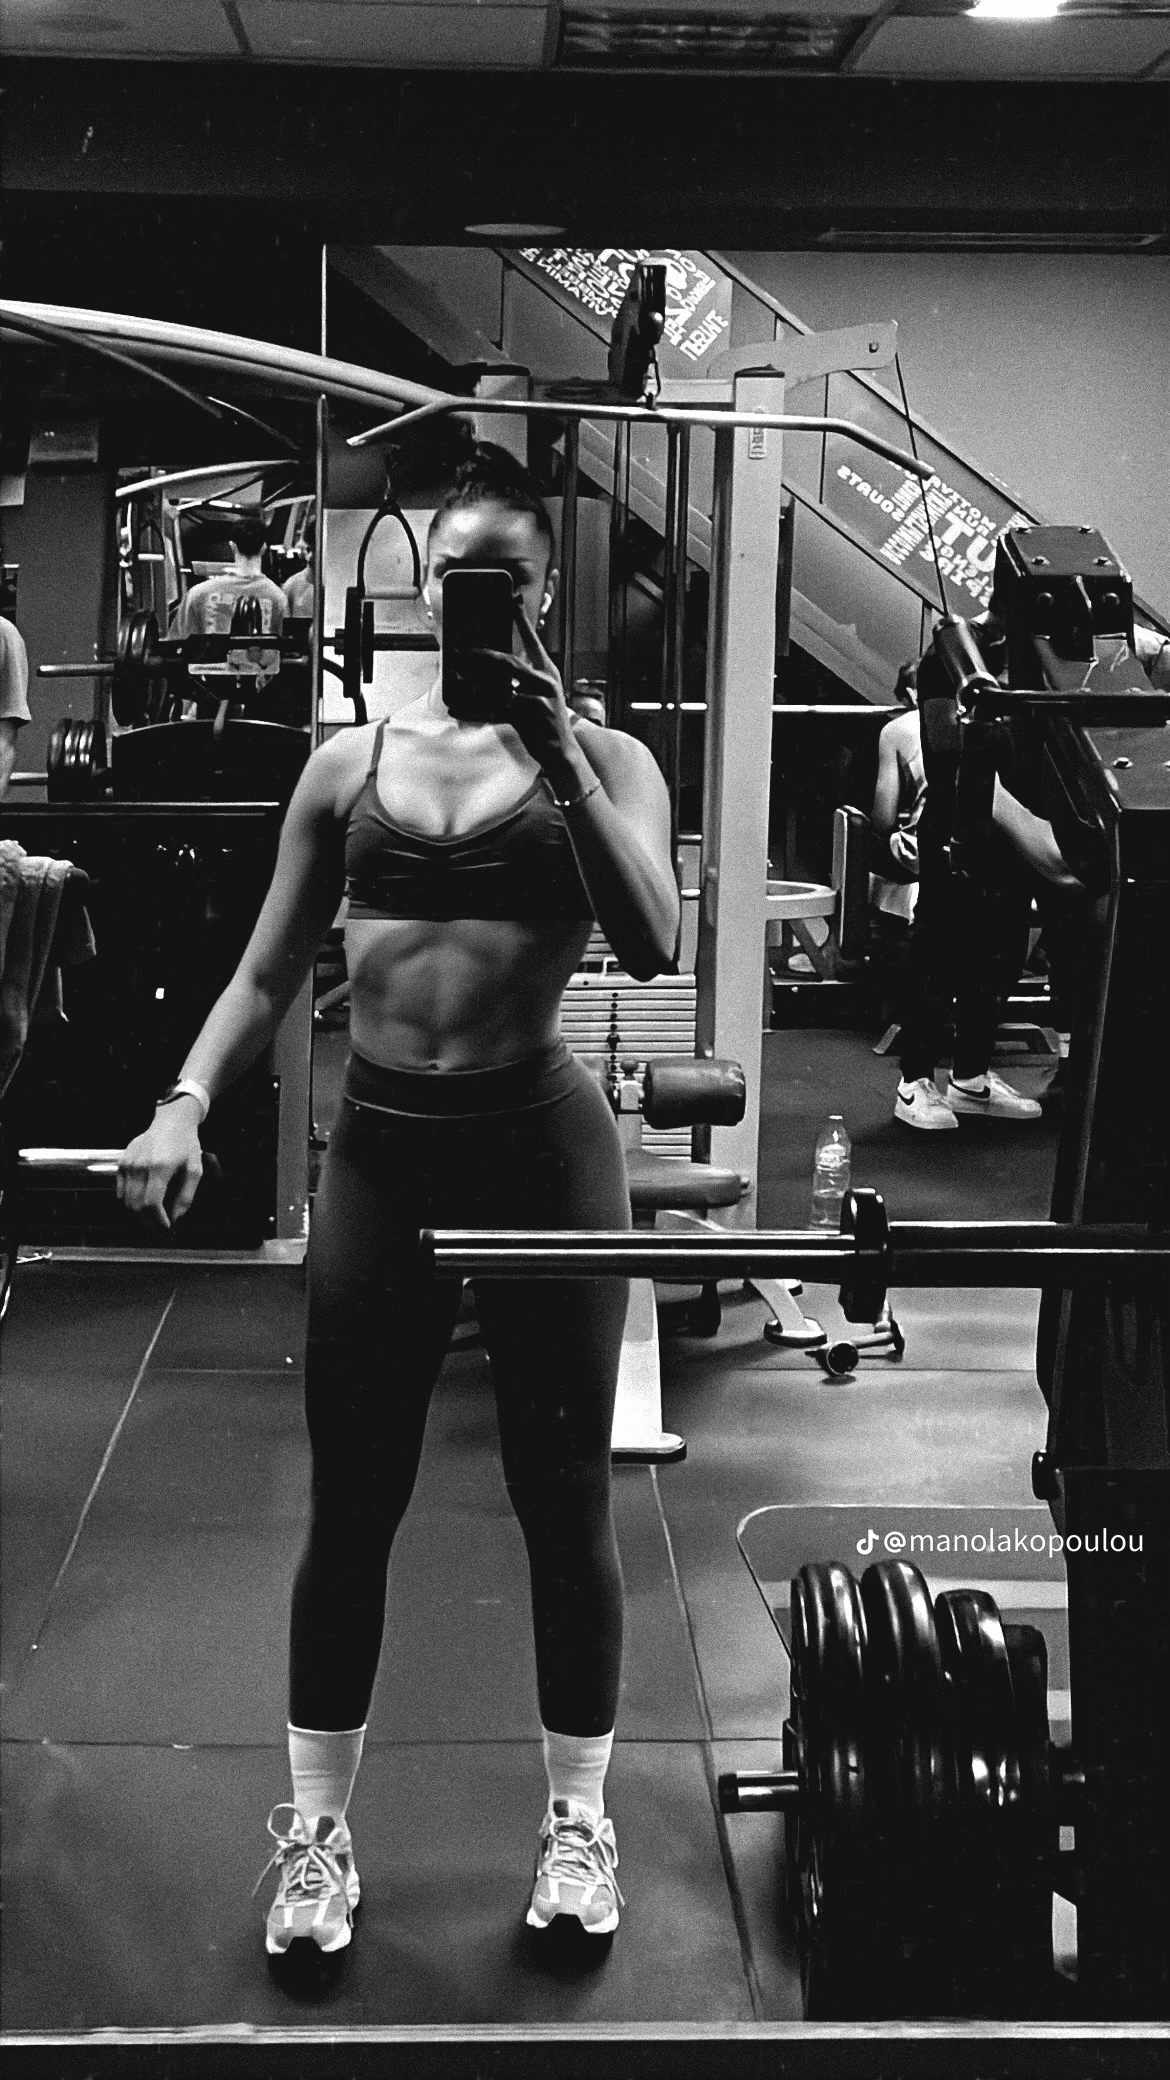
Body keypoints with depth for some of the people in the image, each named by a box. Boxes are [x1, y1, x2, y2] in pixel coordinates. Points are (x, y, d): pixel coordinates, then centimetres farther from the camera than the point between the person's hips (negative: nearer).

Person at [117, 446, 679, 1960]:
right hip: (381, 1150, 2)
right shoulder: (351, 760, 8)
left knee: (563, 1500, 8)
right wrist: (186, 1105, -6)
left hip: (544, 1144, -2)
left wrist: (556, 751, -20)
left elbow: (653, 945, -16)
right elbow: (267, 973, 9)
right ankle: (315, 1829, 26)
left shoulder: (603, 756, 1)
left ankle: (578, 1818, 28)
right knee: (350, 1507, 9)